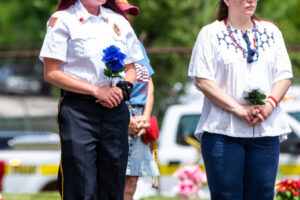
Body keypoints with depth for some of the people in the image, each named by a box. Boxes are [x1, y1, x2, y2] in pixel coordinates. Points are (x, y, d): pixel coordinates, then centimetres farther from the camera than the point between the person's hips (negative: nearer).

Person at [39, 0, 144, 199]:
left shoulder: (119, 21, 15)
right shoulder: (63, 20, -2)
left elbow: (131, 68, 20)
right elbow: (51, 73, -7)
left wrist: (123, 89, -4)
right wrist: (96, 90, -13)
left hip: (115, 109, 5)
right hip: (78, 110, -5)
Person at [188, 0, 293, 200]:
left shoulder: (271, 32, 15)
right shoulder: (211, 33, 2)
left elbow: (285, 76, 11)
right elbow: (202, 80, -6)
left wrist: (269, 104, -9)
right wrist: (240, 110, -15)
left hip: (266, 131, 4)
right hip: (222, 131, -4)